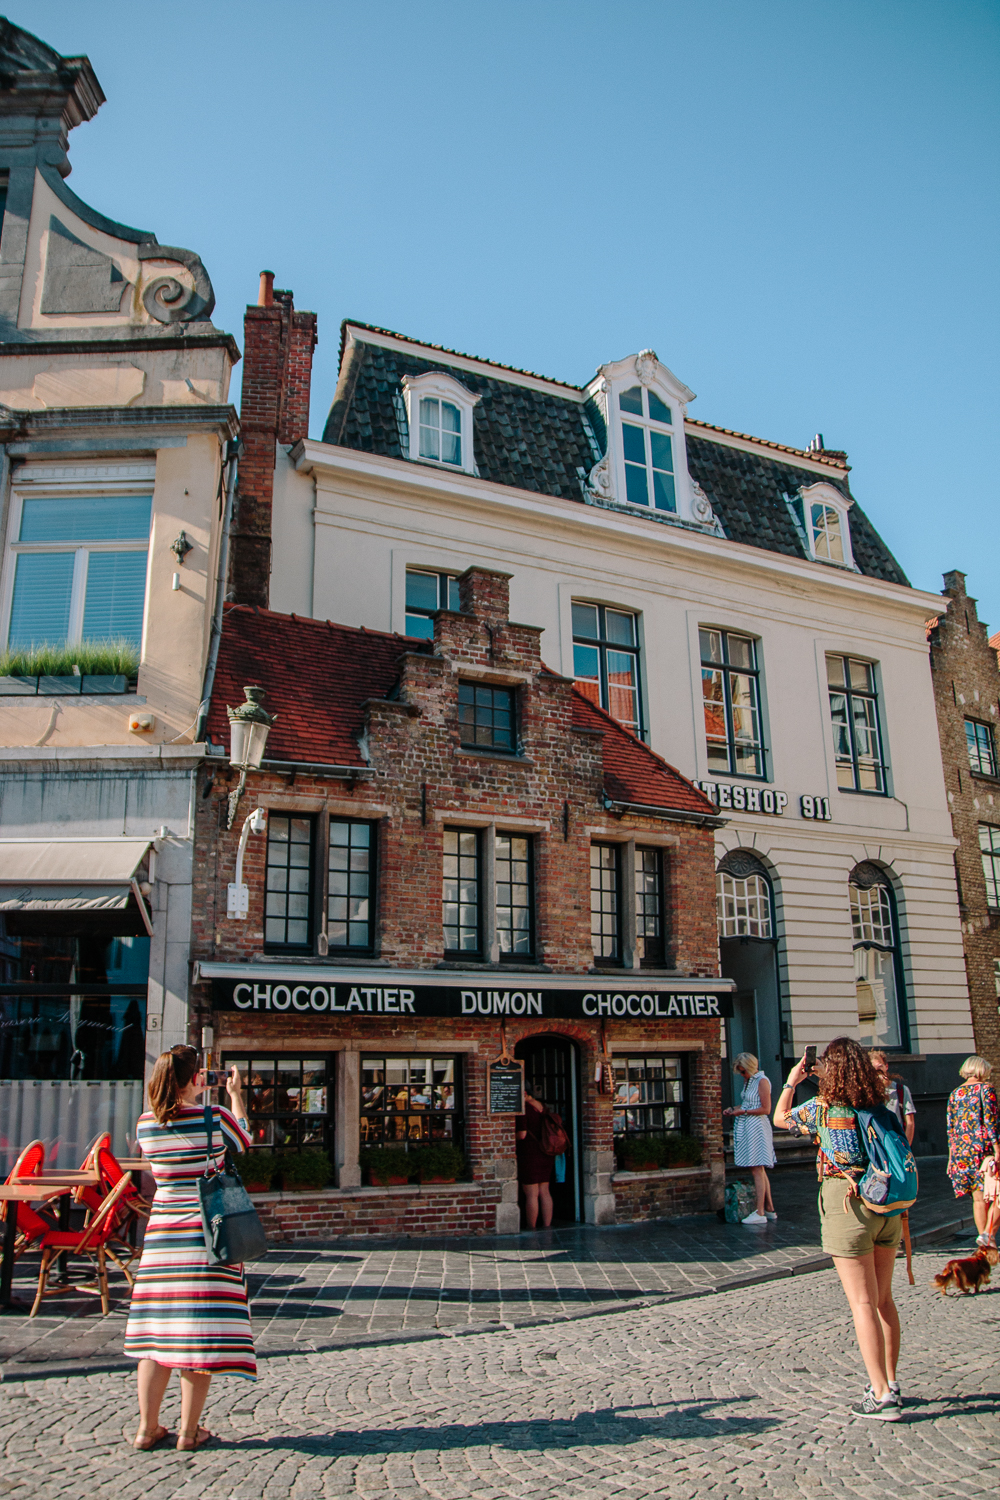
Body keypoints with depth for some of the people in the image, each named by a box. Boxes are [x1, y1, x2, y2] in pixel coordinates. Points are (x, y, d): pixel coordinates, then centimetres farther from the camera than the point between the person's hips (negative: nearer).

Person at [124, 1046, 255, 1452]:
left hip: (161, 1229, 4)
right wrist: (235, 1094, 19)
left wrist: (194, 1099, 26)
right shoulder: (214, 1118, -12)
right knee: (200, 1331, 3)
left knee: (158, 1327, 13)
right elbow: (244, 1141, 9)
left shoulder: (145, 1125, -1)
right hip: (207, 1230, -4)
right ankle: (189, 1430, 10)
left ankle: (147, 1428, 19)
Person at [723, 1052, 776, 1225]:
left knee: (757, 1170, -7)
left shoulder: (762, 1081, -13)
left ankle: (760, 1213, -5)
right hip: (747, 1128, 10)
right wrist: (733, 1109, 8)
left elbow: (765, 1109, -17)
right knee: (759, 1170, 13)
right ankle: (769, 1209, 20)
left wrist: (743, 1111, -15)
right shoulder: (749, 1081, 14)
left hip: (757, 1127, -10)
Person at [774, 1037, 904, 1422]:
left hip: (847, 1202, -5)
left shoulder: (823, 1108, -10)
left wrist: (791, 1083, 17)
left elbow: (780, 1118, 7)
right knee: (883, 1299, 17)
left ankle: (882, 1395, 0)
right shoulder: (882, 1105, 0)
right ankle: (890, 1383, 26)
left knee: (863, 1303, -1)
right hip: (887, 1203, 5)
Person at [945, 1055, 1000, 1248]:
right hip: (984, 1146, -5)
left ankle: (984, 1240, 9)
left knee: (979, 1198, 11)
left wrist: (951, 1157, 16)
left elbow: (950, 1127, 13)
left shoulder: (955, 1093, 14)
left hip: (961, 1149, 5)